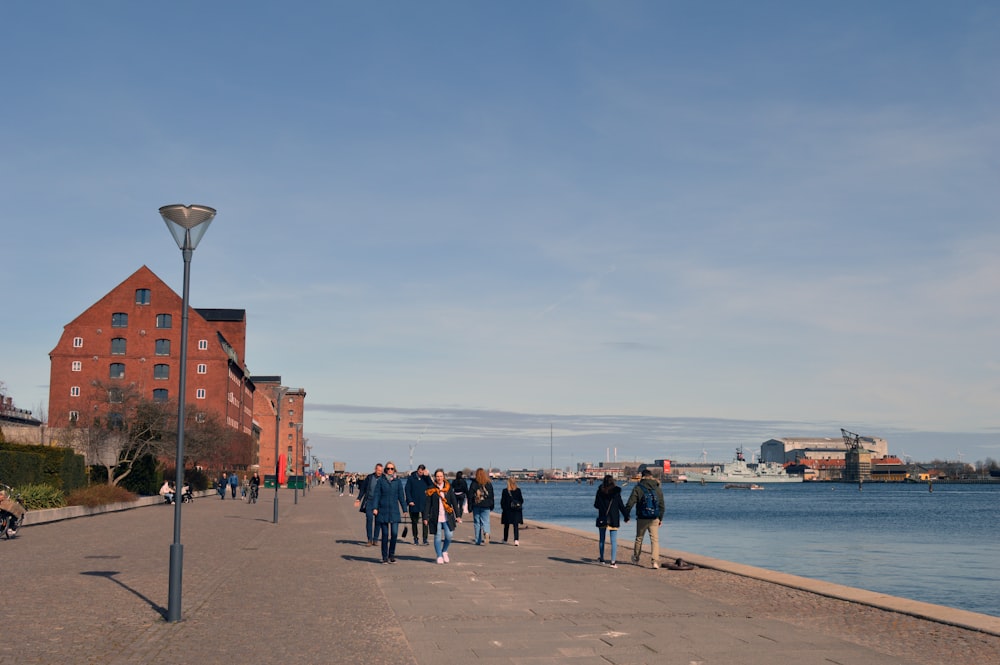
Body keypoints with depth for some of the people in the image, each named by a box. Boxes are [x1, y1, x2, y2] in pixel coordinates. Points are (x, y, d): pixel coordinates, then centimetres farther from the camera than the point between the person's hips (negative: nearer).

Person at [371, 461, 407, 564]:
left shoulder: (398, 481, 7)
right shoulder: (381, 481, 2)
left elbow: (401, 496, 9)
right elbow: (376, 495, 0)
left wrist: (404, 509, 6)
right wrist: (375, 508, -11)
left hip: (394, 511, 1)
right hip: (383, 511, -1)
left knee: (394, 533, -6)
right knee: (385, 534, 2)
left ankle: (391, 555, 11)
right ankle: (385, 557, 11)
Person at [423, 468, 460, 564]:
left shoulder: (448, 487, 5)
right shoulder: (431, 489, -1)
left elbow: (454, 501, 7)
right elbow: (427, 504, 0)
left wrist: (457, 516, 4)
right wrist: (425, 518, -4)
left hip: (447, 516, 2)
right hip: (436, 516, -2)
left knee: (449, 536, -3)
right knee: (438, 537, 1)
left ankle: (444, 551, 23)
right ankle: (439, 556, 13)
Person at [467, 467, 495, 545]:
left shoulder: (473, 483, -4)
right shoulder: (489, 484, 1)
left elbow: (470, 495, -3)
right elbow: (491, 496, 7)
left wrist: (470, 506, 3)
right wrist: (492, 505, 16)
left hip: (476, 506, -1)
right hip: (486, 506, 1)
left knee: (477, 522, 8)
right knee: (485, 522, 3)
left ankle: (478, 540, 8)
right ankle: (486, 533, -27)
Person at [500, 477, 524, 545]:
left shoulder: (505, 491, -7)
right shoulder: (518, 490, -3)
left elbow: (502, 501, -3)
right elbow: (521, 500, 3)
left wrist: (503, 508, 10)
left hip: (507, 510, 0)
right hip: (516, 511, 1)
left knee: (506, 526, 14)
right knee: (516, 526, -1)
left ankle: (505, 539, 27)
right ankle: (516, 540, -16)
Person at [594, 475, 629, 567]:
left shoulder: (600, 492, -2)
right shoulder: (616, 492, -6)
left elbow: (596, 505, 3)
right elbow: (621, 506, -4)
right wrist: (626, 516, 7)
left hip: (602, 518, 2)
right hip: (613, 519, -2)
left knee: (602, 539, 15)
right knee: (614, 540, 0)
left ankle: (601, 559, 24)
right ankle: (613, 561, -7)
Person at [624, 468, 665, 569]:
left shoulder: (638, 488, -6)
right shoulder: (658, 489, 3)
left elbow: (630, 503, -8)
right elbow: (661, 505, 9)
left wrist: (626, 516, 2)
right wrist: (660, 518, 19)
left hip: (642, 519, -1)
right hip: (654, 519, 1)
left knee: (639, 539, 15)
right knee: (655, 539, 2)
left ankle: (636, 559, 30)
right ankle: (655, 561, -11)